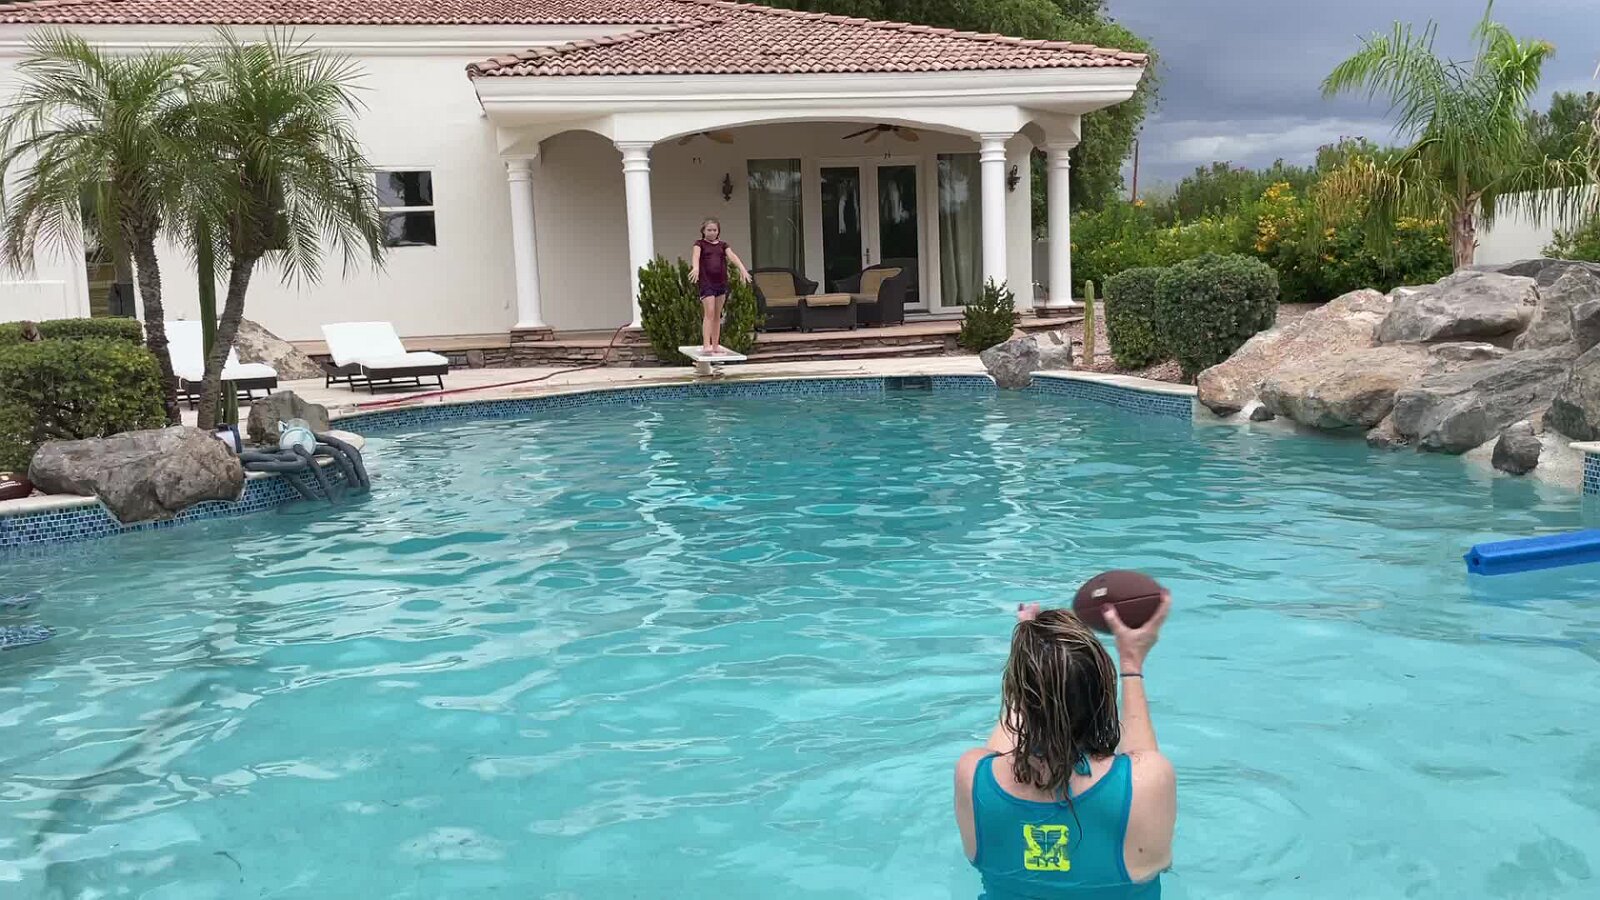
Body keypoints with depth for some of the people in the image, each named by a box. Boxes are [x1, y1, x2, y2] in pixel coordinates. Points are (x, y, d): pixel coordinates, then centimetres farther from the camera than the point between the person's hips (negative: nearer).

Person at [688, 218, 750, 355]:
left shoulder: (723, 245, 11)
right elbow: (696, 255, -19)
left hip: (721, 282, 4)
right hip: (706, 282, -4)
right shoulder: (700, 244, 1)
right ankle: (706, 345, -18)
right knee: (709, 313, -13)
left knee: (717, 315, 8)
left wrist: (742, 268, -24)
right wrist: (696, 268, -41)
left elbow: (732, 256, -6)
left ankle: (715, 345, 14)